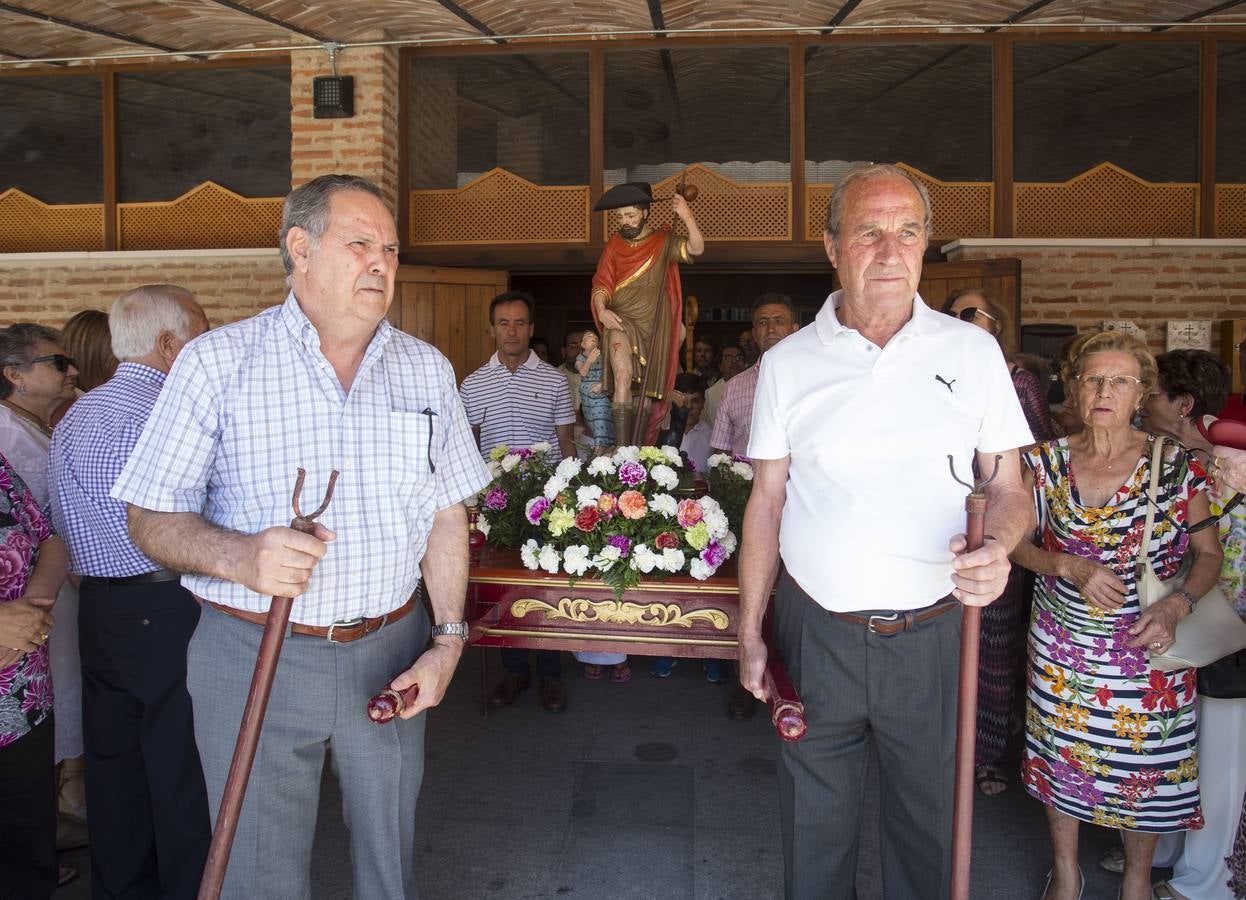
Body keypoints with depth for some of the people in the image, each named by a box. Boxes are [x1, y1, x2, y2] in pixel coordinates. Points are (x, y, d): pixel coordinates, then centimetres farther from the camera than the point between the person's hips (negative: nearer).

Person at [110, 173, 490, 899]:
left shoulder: (428, 370, 5)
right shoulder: (217, 362, -5)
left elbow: (448, 516, 7)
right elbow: (152, 520, -6)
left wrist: (448, 640, -1)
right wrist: (239, 556, -26)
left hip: (389, 654, 3)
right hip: (252, 658, -2)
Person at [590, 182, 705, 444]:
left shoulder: (663, 241, 4)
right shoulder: (614, 244, 7)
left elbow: (696, 249, -11)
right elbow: (601, 284, 4)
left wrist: (687, 217, -26)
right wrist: (601, 310, -15)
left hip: (653, 326, 1)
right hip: (621, 323, -1)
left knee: (648, 394, 8)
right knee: (623, 377, -24)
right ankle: (623, 450, -29)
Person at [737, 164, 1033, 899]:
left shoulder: (973, 353, -1)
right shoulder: (787, 364, 0)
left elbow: (1010, 487, 3)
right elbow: (767, 501, 3)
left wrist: (998, 547, -20)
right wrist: (750, 633, 3)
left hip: (931, 636, 0)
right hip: (814, 631, 1)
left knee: (929, 821, 16)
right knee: (816, 826, 16)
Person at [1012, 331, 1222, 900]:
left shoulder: (1177, 466, -6)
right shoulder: (1046, 461, -3)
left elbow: (1209, 554, -1)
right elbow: (1016, 542, 1)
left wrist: (1176, 607, -18)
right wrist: (1070, 566, -18)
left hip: (1147, 650, -1)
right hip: (1062, 648, 1)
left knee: (1145, 766, 10)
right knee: (1061, 756, 12)